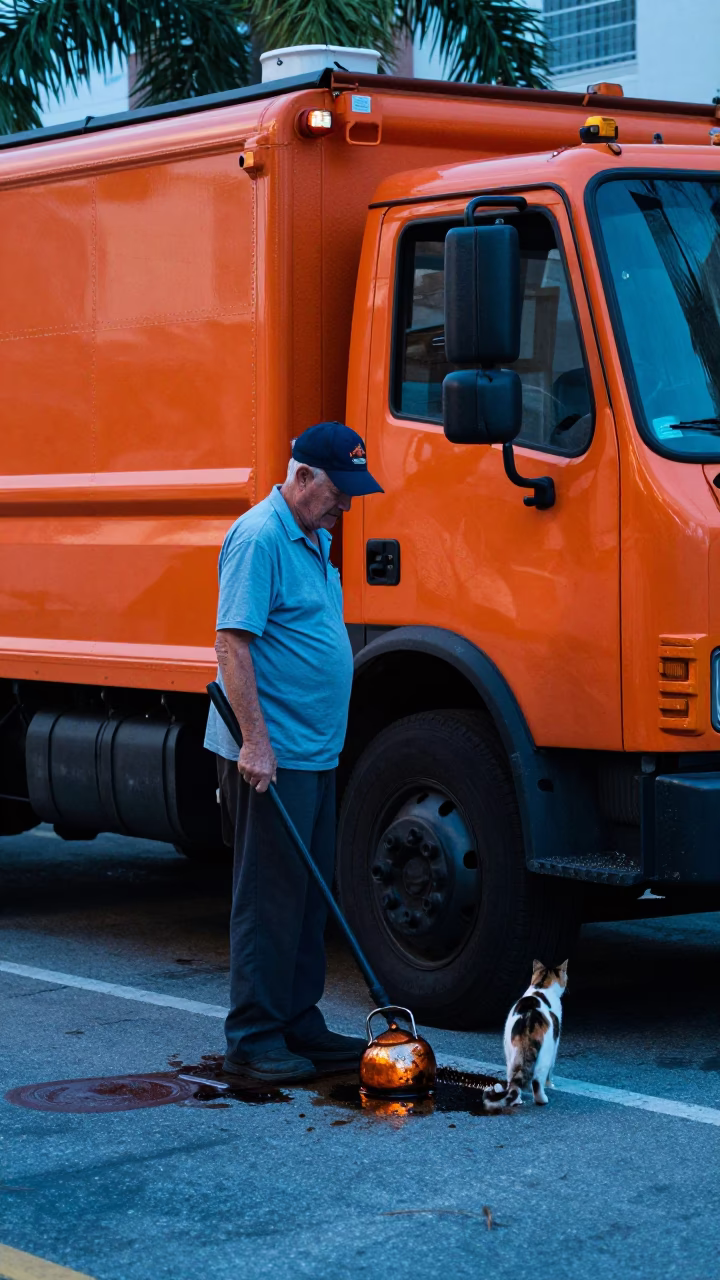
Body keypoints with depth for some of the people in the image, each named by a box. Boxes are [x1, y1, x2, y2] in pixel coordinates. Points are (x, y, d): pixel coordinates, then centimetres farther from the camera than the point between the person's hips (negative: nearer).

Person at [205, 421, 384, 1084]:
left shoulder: (316, 538, 16)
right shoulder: (260, 537, -14)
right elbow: (231, 642, -20)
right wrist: (255, 742, -25)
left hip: (315, 753, 10)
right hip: (270, 756, -9)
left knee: (310, 893, 12)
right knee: (270, 897, -6)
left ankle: (299, 1024, 20)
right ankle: (253, 1040, 0)